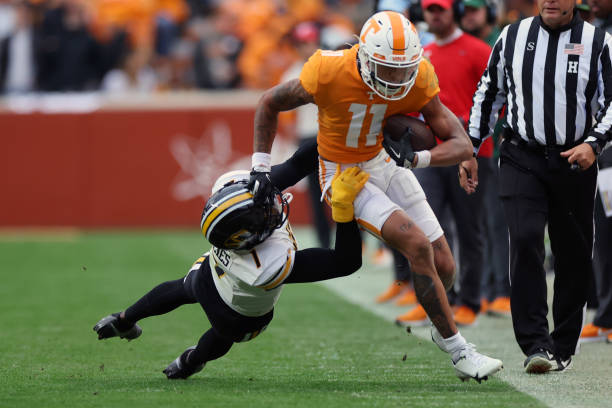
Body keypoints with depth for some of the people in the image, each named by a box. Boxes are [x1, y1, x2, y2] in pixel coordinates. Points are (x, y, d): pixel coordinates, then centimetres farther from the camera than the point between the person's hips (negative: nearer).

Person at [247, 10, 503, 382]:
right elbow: (270, 103, -10)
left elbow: (462, 145, -17)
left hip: (387, 164, 5)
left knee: (444, 268, 2)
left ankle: (440, 322, 37)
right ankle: (458, 350, -12)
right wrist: (261, 166, -11)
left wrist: (419, 157, -36)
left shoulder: (418, 79, -18)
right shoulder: (331, 73, -28)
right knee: (418, 246, -22)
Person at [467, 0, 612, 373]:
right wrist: (470, 148, 12)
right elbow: (489, 93, 14)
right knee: (525, 241, -17)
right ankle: (536, 344, -17)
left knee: (574, 255, 5)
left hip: (574, 162, 0)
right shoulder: (513, 37, 4)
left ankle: (563, 348, 18)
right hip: (523, 160, 0)